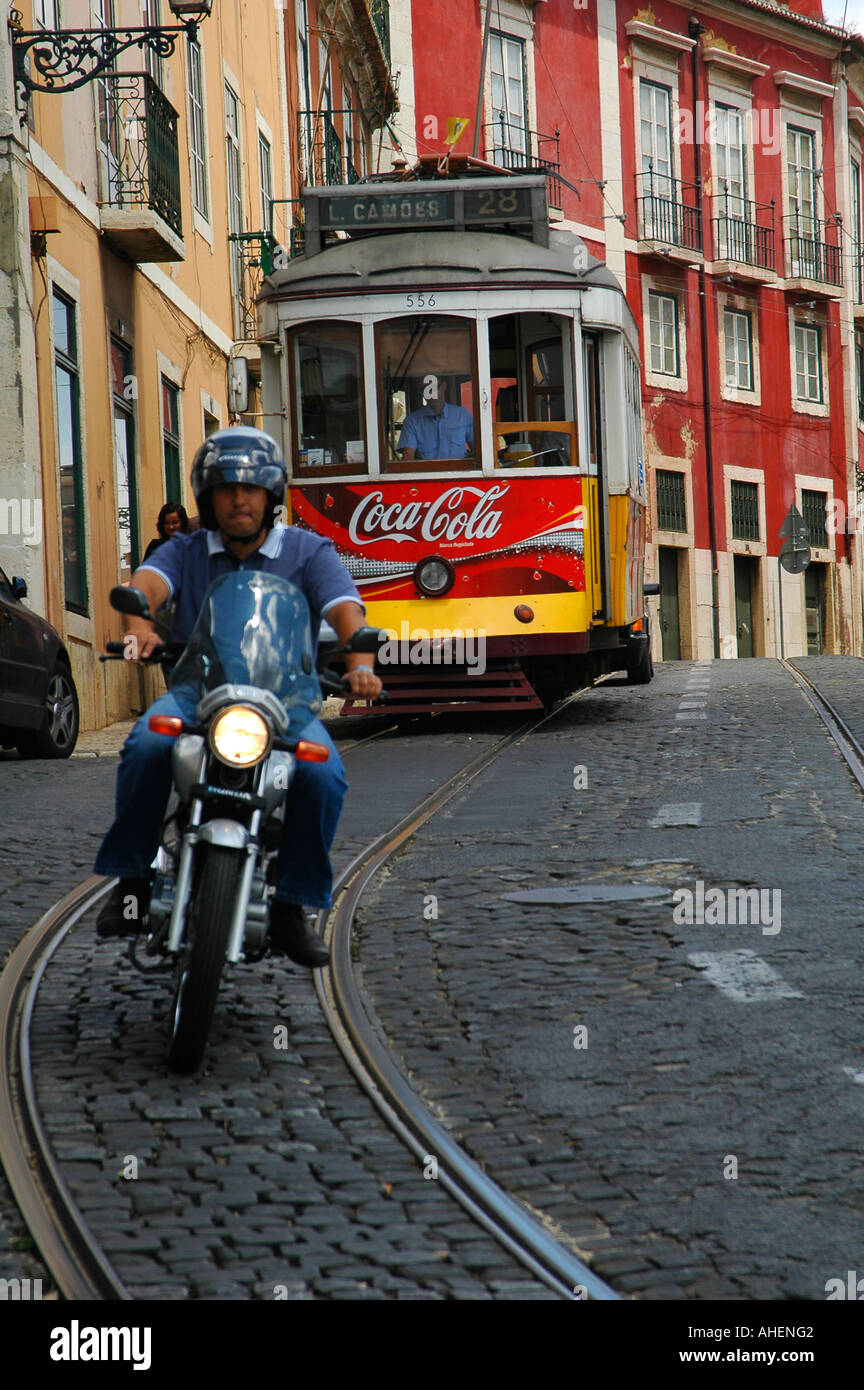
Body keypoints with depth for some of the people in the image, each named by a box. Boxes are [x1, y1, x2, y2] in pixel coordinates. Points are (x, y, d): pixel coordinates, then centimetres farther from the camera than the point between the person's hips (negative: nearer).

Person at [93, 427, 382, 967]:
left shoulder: (309, 552, 7)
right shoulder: (185, 552, 11)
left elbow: (345, 607, -11)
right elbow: (147, 582, -12)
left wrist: (359, 663, -34)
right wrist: (139, 625, -38)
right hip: (196, 690, 1)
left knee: (323, 774, -30)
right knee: (148, 744, -32)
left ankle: (292, 907, -13)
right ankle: (132, 880, -17)